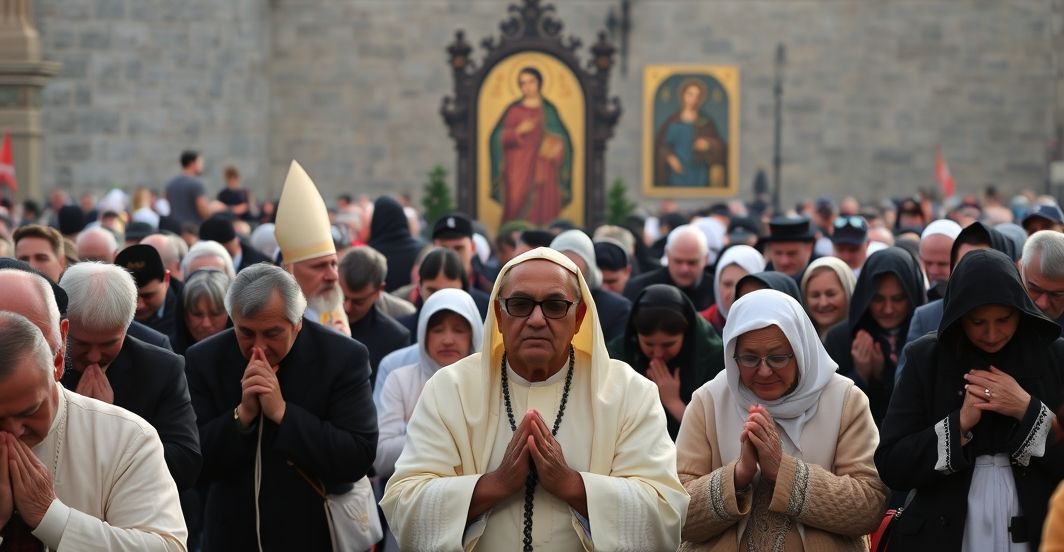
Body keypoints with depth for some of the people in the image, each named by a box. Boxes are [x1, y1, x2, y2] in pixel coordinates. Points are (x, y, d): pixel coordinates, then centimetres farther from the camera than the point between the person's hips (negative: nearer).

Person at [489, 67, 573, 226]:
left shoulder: (548, 110, 11)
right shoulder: (513, 110, 8)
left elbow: (562, 138, 7)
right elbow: (498, 138, 3)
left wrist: (555, 147, -14)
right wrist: (518, 131, -13)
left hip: (543, 169, 1)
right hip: (518, 170, -1)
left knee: (543, 208, -7)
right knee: (517, 207, -10)